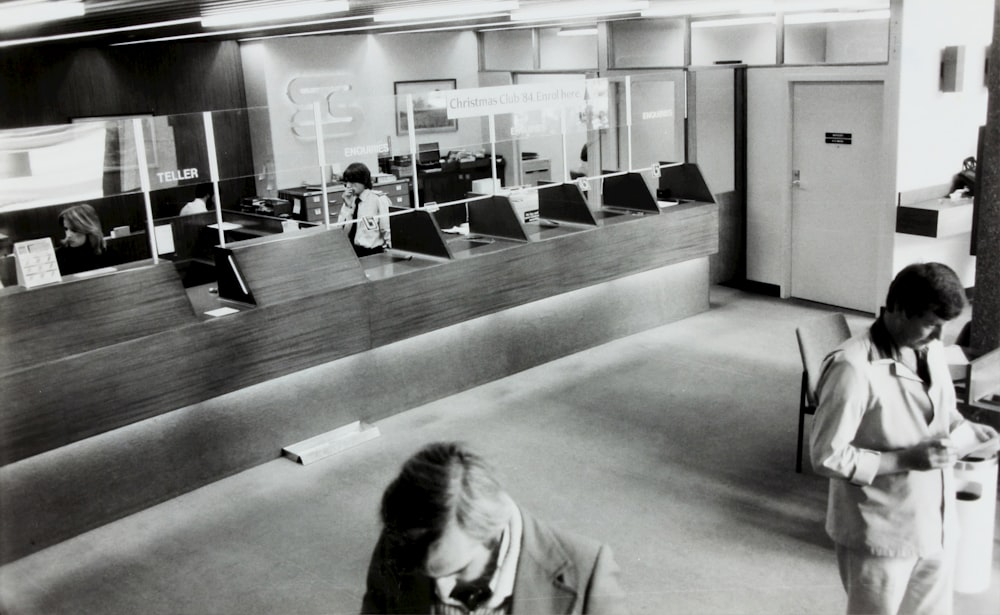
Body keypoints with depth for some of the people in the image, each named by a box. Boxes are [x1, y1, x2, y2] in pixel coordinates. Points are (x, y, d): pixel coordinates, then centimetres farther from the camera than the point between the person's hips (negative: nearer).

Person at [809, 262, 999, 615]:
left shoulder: (931, 351, 1)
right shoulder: (854, 367, -24)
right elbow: (827, 457, -23)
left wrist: (971, 432, -5)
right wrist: (907, 459, -26)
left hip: (936, 527, 7)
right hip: (879, 535, -7)